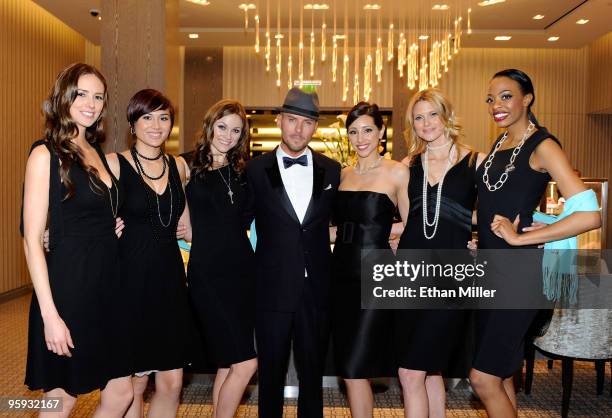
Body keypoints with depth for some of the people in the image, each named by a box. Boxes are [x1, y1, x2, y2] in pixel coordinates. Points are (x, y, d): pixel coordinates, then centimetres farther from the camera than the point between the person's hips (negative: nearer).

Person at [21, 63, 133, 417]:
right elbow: (32, 239, -13)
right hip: (68, 289, -7)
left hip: (108, 288, 7)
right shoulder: (46, 154, -8)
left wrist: (116, 228, 6)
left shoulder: (99, 155, 12)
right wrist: (49, 314, -17)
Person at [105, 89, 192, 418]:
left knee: (172, 382, 7)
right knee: (133, 383, 6)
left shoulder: (178, 167, 10)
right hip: (130, 281, -4)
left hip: (169, 281, 4)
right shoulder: (114, 164, -4)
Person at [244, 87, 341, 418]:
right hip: (272, 289, -1)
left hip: (317, 290, 2)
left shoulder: (331, 170, 4)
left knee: (312, 373, 15)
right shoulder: (256, 169, -1)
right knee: (271, 373, 12)